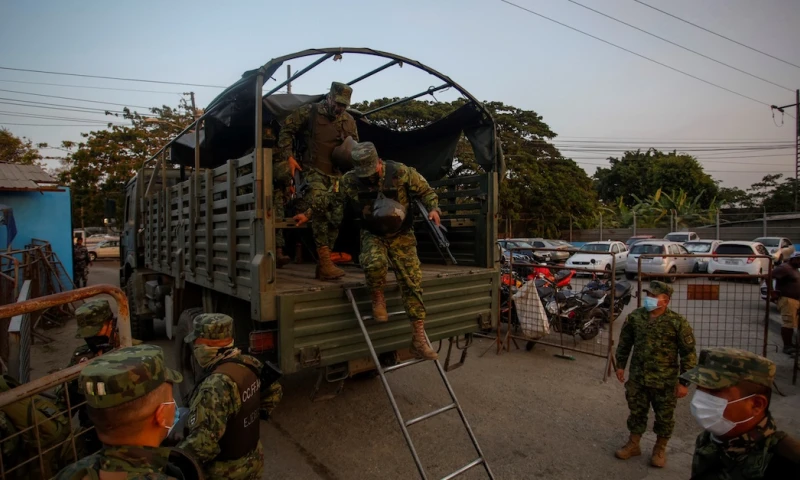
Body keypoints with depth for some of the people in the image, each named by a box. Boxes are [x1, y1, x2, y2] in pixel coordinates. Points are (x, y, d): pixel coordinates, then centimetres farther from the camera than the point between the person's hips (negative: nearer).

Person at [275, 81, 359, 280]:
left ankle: (323, 265, 11)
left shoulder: (349, 121, 11)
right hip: (312, 170, -5)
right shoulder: (309, 112, -2)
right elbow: (286, 129, 0)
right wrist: (288, 157, -7)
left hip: (335, 174, 6)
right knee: (319, 207, -27)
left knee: (335, 217, 1)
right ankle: (326, 262, -29)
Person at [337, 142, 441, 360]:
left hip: (401, 235, 0)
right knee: (375, 262, -36)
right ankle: (378, 298, -3)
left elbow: (426, 191, -3)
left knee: (412, 281, -11)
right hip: (373, 234, 0)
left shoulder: (401, 172, -13)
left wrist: (433, 208, -19)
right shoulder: (349, 180, -9)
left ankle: (419, 338, -4)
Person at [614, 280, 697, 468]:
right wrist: (620, 365, 10)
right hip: (637, 378, 3)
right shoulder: (635, 316, -4)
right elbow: (625, 342, 8)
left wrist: (684, 382, -10)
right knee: (636, 412, 16)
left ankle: (660, 449, 36)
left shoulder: (678, 323, -15)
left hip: (665, 382, -3)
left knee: (664, 417, 15)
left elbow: (689, 353, -10)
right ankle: (633, 444, 33)